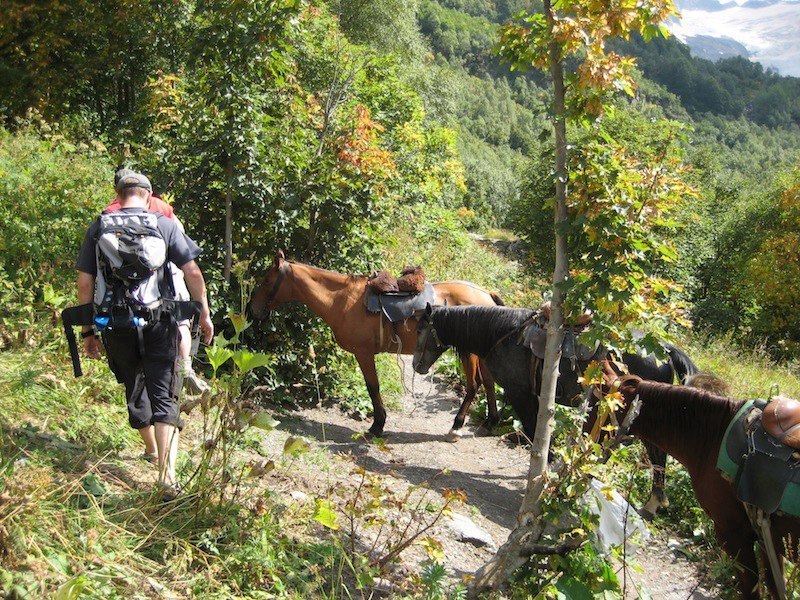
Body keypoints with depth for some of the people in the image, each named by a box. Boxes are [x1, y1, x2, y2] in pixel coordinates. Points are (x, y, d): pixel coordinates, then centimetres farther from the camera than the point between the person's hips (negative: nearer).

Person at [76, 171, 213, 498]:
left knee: (135, 390, 22)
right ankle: (167, 475, -13)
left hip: (115, 327, 2)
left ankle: (152, 450, 43)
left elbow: (85, 284, 4)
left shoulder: (98, 228, 5)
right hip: (157, 325, -2)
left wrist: (88, 331, 10)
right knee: (164, 397, -1)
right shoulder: (164, 225, 0)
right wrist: (204, 314, 5)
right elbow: (193, 273, -4)